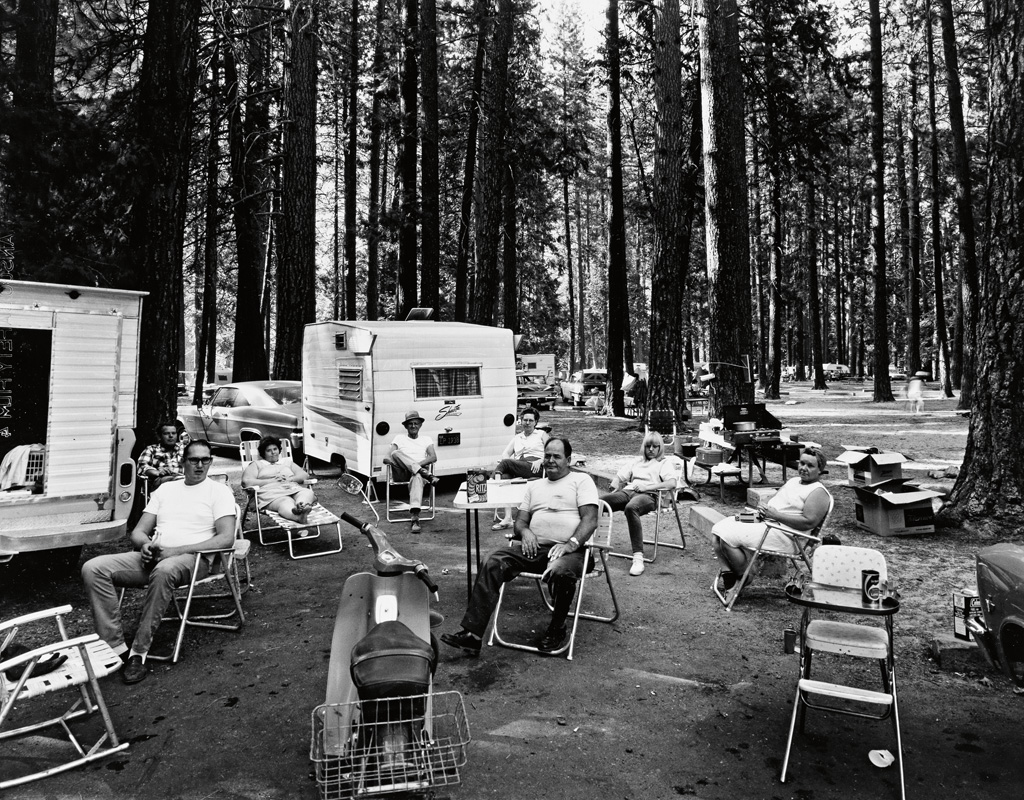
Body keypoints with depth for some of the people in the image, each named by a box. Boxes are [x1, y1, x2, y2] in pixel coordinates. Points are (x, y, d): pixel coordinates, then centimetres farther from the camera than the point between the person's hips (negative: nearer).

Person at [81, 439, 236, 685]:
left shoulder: (219, 491, 5)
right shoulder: (166, 489, 22)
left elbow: (226, 538, -8)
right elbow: (138, 531, 20)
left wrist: (176, 550, -16)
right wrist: (145, 543, -6)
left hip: (192, 558, -6)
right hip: (153, 556, 6)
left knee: (164, 570, -40)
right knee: (93, 568, -15)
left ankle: (139, 652, -27)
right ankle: (116, 648, -15)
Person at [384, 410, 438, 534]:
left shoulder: (426, 439, 22)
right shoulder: (399, 438, 22)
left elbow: (433, 457, 5)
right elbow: (388, 457, 10)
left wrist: (419, 463, -13)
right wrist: (387, 459, -15)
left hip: (420, 469, -1)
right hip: (401, 473, 1)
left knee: (417, 477, -41)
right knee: (396, 453, -31)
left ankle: (414, 518, -57)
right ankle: (426, 474, -42)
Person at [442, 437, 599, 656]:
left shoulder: (581, 480, 10)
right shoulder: (534, 486, 27)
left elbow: (590, 519, -3)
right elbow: (521, 520, 22)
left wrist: (571, 543, -19)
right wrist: (525, 531, -3)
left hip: (568, 549, -4)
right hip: (534, 547, 5)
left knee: (560, 572, -39)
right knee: (493, 564, -19)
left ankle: (556, 630, -9)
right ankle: (472, 634, -20)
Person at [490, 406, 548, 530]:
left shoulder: (541, 434, 20)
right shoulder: (517, 438, 32)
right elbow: (506, 453, 20)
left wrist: (540, 461, -11)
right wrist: (504, 459, -4)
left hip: (534, 469, -4)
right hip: (517, 470, 4)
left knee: (505, 463, -28)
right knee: (505, 476, -31)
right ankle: (507, 518, -37)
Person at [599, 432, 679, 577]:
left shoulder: (664, 463, 19)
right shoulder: (638, 461, 35)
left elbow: (672, 483, -1)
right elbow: (619, 476, 30)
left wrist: (647, 487, -9)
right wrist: (615, 487, 7)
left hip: (648, 496, -5)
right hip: (627, 491, 5)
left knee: (631, 507, -43)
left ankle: (638, 557, -44)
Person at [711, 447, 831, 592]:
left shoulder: (818, 492, -8)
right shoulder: (793, 481, 20)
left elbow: (808, 522, -20)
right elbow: (772, 499, 26)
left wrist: (775, 514, -19)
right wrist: (762, 506, 1)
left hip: (783, 536, -10)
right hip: (763, 520, 10)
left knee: (729, 537, -22)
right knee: (719, 529, -5)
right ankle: (729, 574, -4)